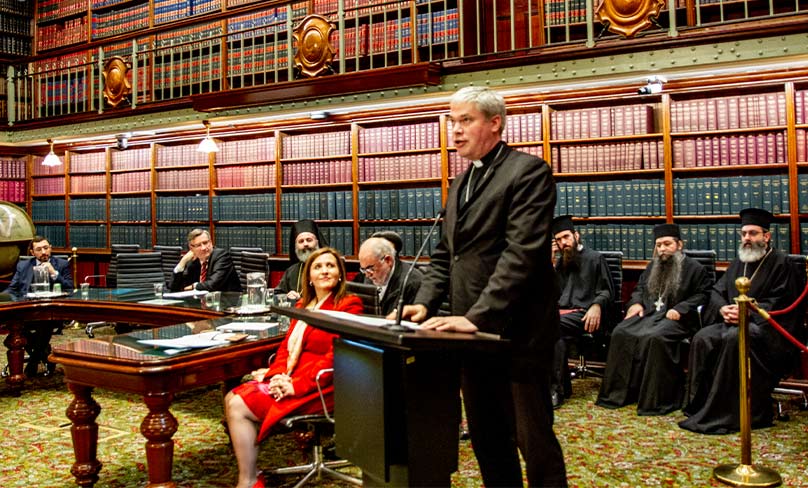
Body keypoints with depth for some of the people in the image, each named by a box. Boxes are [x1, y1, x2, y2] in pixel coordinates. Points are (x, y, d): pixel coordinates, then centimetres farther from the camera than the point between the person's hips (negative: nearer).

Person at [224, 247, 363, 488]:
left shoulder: (349, 305, -7)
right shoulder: (303, 305, 18)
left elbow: (336, 355, -16)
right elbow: (286, 345, 16)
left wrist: (296, 386, -20)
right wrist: (278, 375, -6)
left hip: (317, 389, -8)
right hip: (287, 379, 8)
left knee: (240, 406, -16)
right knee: (231, 398, -8)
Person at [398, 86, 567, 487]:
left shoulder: (528, 171, -9)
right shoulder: (462, 182, 16)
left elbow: (522, 253, -19)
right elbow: (444, 255, 17)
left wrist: (478, 317, -24)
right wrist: (425, 303, 2)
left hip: (516, 333, -7)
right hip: (474, 333, 8)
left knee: (533, 439, 3)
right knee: (486, 437, 15)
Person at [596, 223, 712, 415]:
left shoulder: (694, 268, 5)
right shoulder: (652, 266, 24)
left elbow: (702, 295, -3)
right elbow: (639, 288, 30)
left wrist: (681, 309, -16)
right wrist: (636, 303, 9)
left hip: (675, 319, -6)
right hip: (648, 313, 6)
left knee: (654, 338, -36)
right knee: (620, 333, -20)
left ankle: (657, 400, -28)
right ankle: (619, 392, -15)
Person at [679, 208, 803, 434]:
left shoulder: (780, 263, -2)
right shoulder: (738, 262, 18)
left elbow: (779, 303, -10)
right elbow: (717, 291, 14)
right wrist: (723, 309, -9)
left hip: (765, 325, -6)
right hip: (732, 321, 7)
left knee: (734, 338, -36)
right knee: (702, 338, -21)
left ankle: (725, 413, -31)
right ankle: (700, 405, -18)